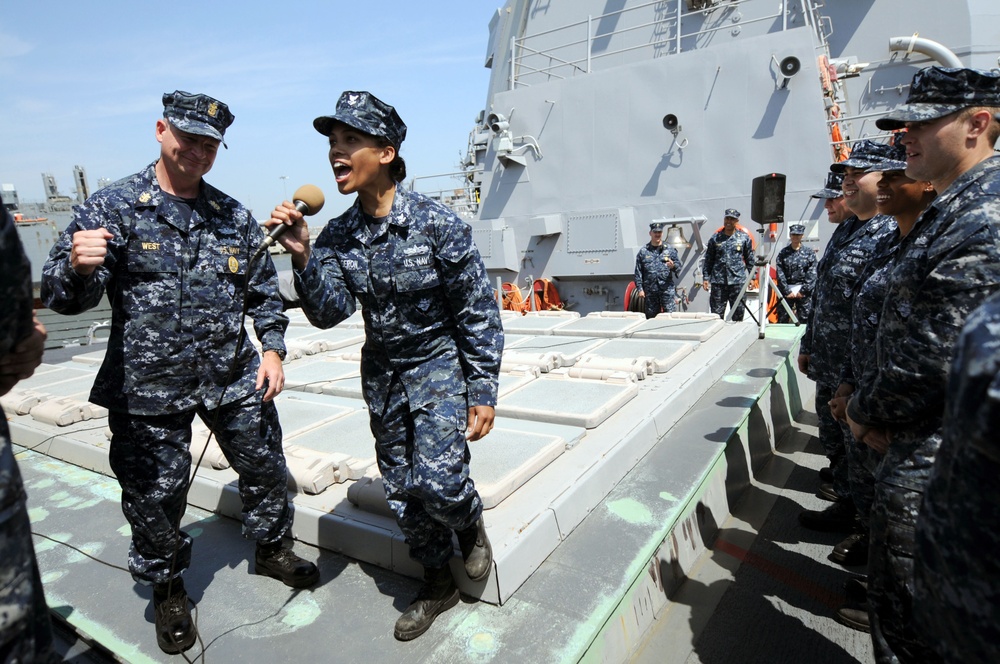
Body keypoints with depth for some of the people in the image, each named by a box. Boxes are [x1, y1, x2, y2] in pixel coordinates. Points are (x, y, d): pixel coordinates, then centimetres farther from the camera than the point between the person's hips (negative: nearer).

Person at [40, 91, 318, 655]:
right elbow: (63, 297, -10)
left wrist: (273, 348, 1)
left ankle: (271, 549, 41)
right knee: (155, 496, 10)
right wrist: (80, 268, -32)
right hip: (149, 389, -3)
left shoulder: (234, 215, 5)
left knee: (265, 468, 15)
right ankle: (168, 589, 37)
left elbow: (264, 289, 12)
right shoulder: (113, 207, -6)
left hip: (235, 379, 4)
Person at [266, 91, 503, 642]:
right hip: (382, 376, 5)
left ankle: (470, 523, 21)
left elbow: (479, 313, -13)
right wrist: (303, 257, -27)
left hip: (440, 367, -5)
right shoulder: (338, 235, -3)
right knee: (402, 492, 11)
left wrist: (483, 394, -12)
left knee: (436, 481, -17)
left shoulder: (438, 224, -17)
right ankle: (437, 584, 34)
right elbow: (329, 313, -11)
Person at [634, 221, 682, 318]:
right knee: (651, 317, 6)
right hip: (650, 291, 1)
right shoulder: (643, 252, 8)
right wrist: (640, 288, -2)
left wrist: (673, 266, -14)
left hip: (667, 289, 0)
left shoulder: (670, 250, 10)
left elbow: (679, 266, 10)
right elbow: (638, 273, 5)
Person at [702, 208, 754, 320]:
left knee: (738, 313, 4)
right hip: (718, 281, 0)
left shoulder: (744, 237, 8)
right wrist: (706, 278, 4)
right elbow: (708, 259, 10)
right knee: (716, 313, 1)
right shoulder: (715, 238, 9)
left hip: (738, 281, 0)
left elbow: (750, 259, 10)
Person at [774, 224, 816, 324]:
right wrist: (787, 291, -8)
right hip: (787, 291, 0)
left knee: (805, 319, 1)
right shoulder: (783, 252, 5)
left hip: (804, 292, 0)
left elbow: (812, 274, -2)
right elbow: (780, 274, -1)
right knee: (782, 319, 2)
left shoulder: (809, 252, 5)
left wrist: (803, 290, -10)